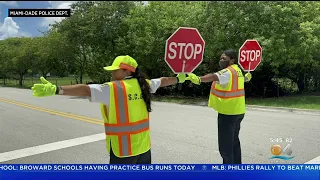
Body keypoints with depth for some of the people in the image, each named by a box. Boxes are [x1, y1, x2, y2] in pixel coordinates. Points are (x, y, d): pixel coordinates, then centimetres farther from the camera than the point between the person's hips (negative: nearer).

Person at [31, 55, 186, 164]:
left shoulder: (112, 89, -15)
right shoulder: (144, 85, 5)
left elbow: (86, 90, -27)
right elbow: (163, 81, 22)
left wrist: (55, 90, -35)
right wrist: (179, 79, 41)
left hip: (123, 149, -6)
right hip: (143, 146, 6)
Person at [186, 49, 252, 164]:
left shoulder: (228, 72, -16)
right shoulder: (237, 70, 13)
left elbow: (215, 77, -38)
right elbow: (243, 78, 36)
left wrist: (199, 79, -55)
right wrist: (246, 77, 60)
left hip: (228, 113, -10)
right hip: (238, 111, 10)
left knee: (225, 145, -5)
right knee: (234, 141, 22)